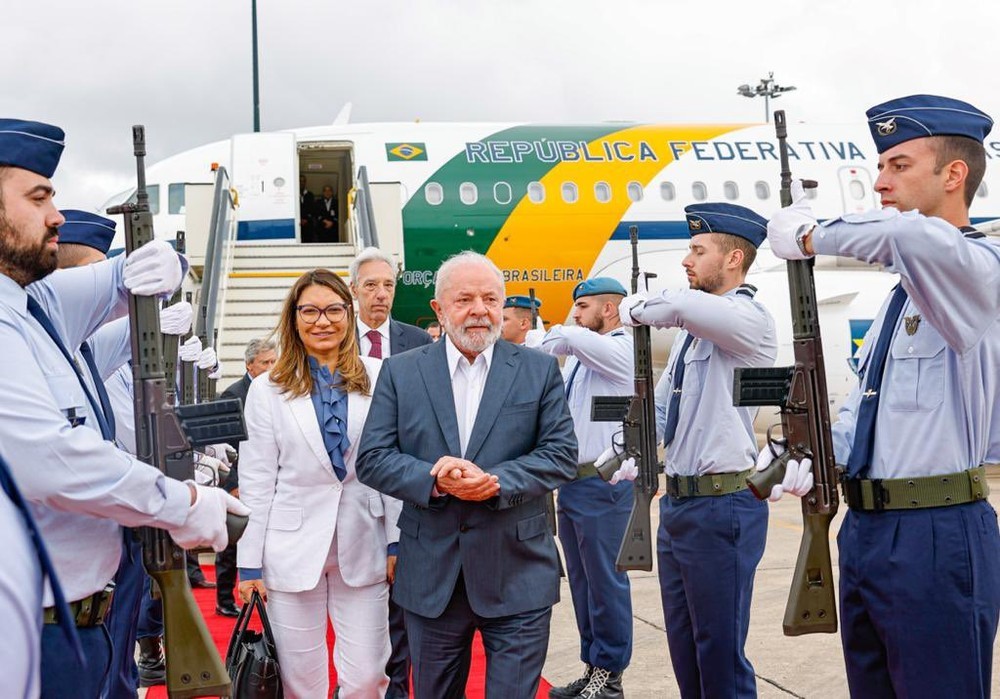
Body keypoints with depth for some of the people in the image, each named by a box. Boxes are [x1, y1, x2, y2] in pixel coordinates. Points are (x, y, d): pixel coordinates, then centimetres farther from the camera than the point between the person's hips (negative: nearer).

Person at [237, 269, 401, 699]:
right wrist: (250, 562, 0)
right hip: (292, 550, 0)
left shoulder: (378, 378, 0)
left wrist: (397, 541, 0)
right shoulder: (268, 389, 1)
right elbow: (256, 480, 2)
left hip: (362, 546, 0)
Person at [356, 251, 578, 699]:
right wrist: (434, 480, -19)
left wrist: (494, 482, -19)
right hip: (431, 577, 2)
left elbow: (562, 454, -3)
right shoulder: (401, 371, 3)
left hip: (517, 575, -1)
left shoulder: (540, 371, 2)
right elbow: (372, 459, -1)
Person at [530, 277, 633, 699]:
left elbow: (568, 337, -27)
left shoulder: (622, 350, -11)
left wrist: (532, 342, -12)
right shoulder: (578, 358, 16)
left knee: (605, 582, 0)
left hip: (603, 483, -9)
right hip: (572, 480, 9)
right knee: (581, 582, 15)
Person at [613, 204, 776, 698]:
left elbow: (678, 306, -33)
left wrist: (636, 308, -13)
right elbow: (660, 407, 20)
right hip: (677, 501, 9)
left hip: (723, 505, -9)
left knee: (721, 653, 0)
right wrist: (627, 455, 6)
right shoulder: (693, 328, 15)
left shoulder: (749, 320, -13)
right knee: (683, 647, 18)